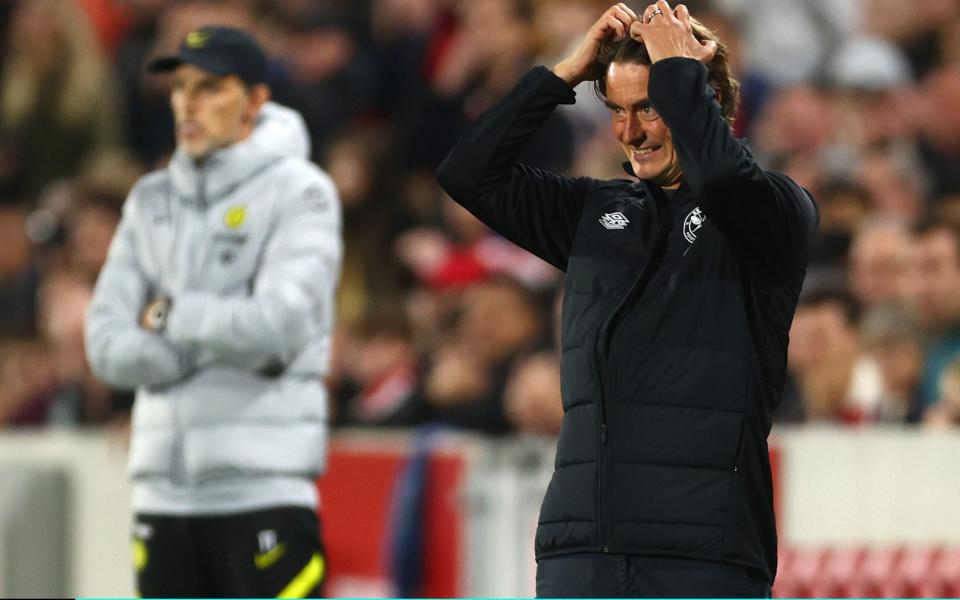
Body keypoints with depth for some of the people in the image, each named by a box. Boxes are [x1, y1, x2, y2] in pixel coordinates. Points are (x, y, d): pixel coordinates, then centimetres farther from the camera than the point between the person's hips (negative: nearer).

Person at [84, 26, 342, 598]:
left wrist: (168, 315, -4)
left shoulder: (299, 192, -3)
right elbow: (109, 345, 5)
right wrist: (220, 348, -8)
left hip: (266, 486, -6)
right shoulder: (151, 200, 15)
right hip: (164, 485, 6)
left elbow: (278, 326, -17)